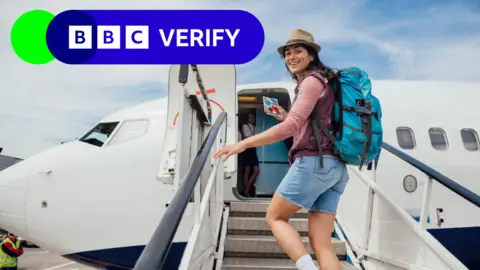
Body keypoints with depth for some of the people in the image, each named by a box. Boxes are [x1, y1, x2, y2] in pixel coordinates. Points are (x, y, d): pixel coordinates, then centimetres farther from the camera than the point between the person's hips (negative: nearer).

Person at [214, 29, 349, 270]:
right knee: (321, 242, 3)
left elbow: (292, 127, -16)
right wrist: (286, 117, 20)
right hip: (334, 167, 9)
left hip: (314, 162, -9)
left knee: (274, 217, 6)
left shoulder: (312, 80, -3)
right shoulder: (320, 82, 26)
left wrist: (243, 144, -17)